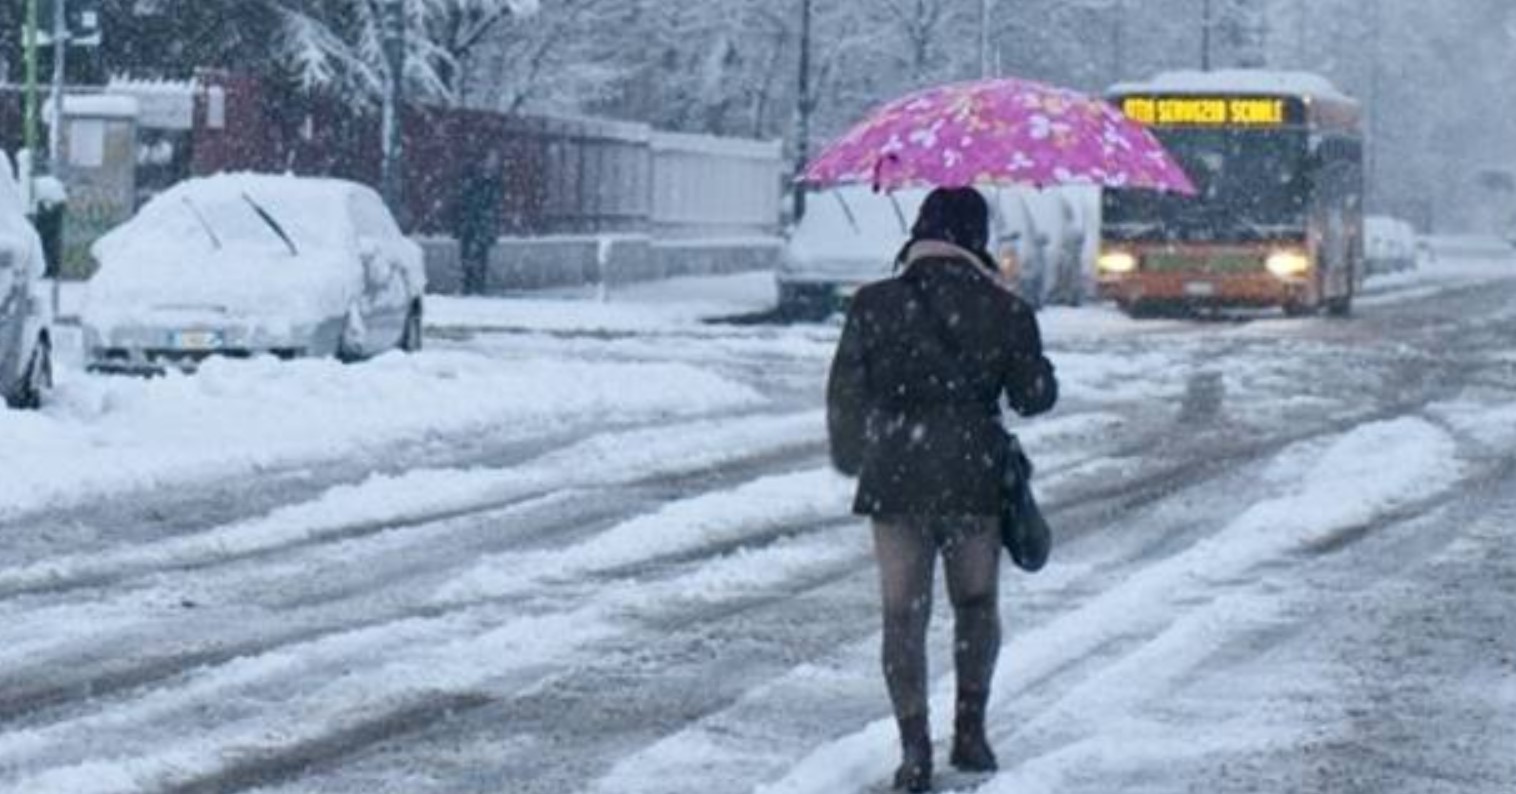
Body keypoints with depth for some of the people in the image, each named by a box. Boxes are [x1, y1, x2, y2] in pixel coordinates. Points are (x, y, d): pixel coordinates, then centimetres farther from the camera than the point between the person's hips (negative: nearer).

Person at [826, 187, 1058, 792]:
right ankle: (970, 731, 22)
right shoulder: (1005, 311, -4)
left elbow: (845, 395, 1)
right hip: (975, 475, 0)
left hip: (896, 476, 0)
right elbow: (1034, 397, 2)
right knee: (976, 604, 19)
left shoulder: (874, 306, -3)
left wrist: (850, 458, 17)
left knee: (904, 614, 4)